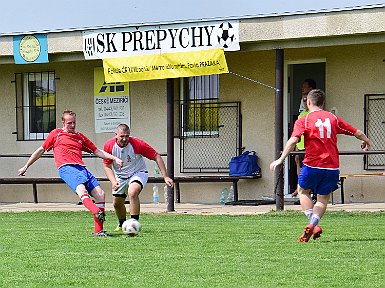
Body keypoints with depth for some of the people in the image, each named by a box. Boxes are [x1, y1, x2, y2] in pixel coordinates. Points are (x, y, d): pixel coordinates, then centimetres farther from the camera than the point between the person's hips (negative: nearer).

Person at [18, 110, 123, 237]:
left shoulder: (80, 137, 28)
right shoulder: (56, 134, 17)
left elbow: (97, 151, 27)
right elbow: (41, 150, 23)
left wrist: (114, 158, 14)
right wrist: (26, 167, 24)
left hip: (82, 168, 5)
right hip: (66, 168, -5)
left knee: (100, 194, -10)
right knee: (81, 189, -34)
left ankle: (98, 230, -8)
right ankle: (97, 212, -60)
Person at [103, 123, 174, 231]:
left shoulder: (137, 144, -27)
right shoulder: (109, 145, -19)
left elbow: (156, 156, -18)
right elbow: (107, 166, -10)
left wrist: (165, 176, -21)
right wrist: (113, 181, -28)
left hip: (138, 173, -4)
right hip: (120, 176, 4)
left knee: (132, 193, -32)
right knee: (116, 203, 9)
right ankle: (122, 224, 39)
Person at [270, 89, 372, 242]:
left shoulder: (303, 121, 0)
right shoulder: (333, 118, 10)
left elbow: (293, 140, -15)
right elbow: (357, 133, 15)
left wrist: (281, 159, -16)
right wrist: (367, 142, 35)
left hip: (313, 164, -3)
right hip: (332, 166, 3)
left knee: (303, 191, 20)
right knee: (323, 199, 17)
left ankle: (312, 225, 1)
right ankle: (314, 223, -8)